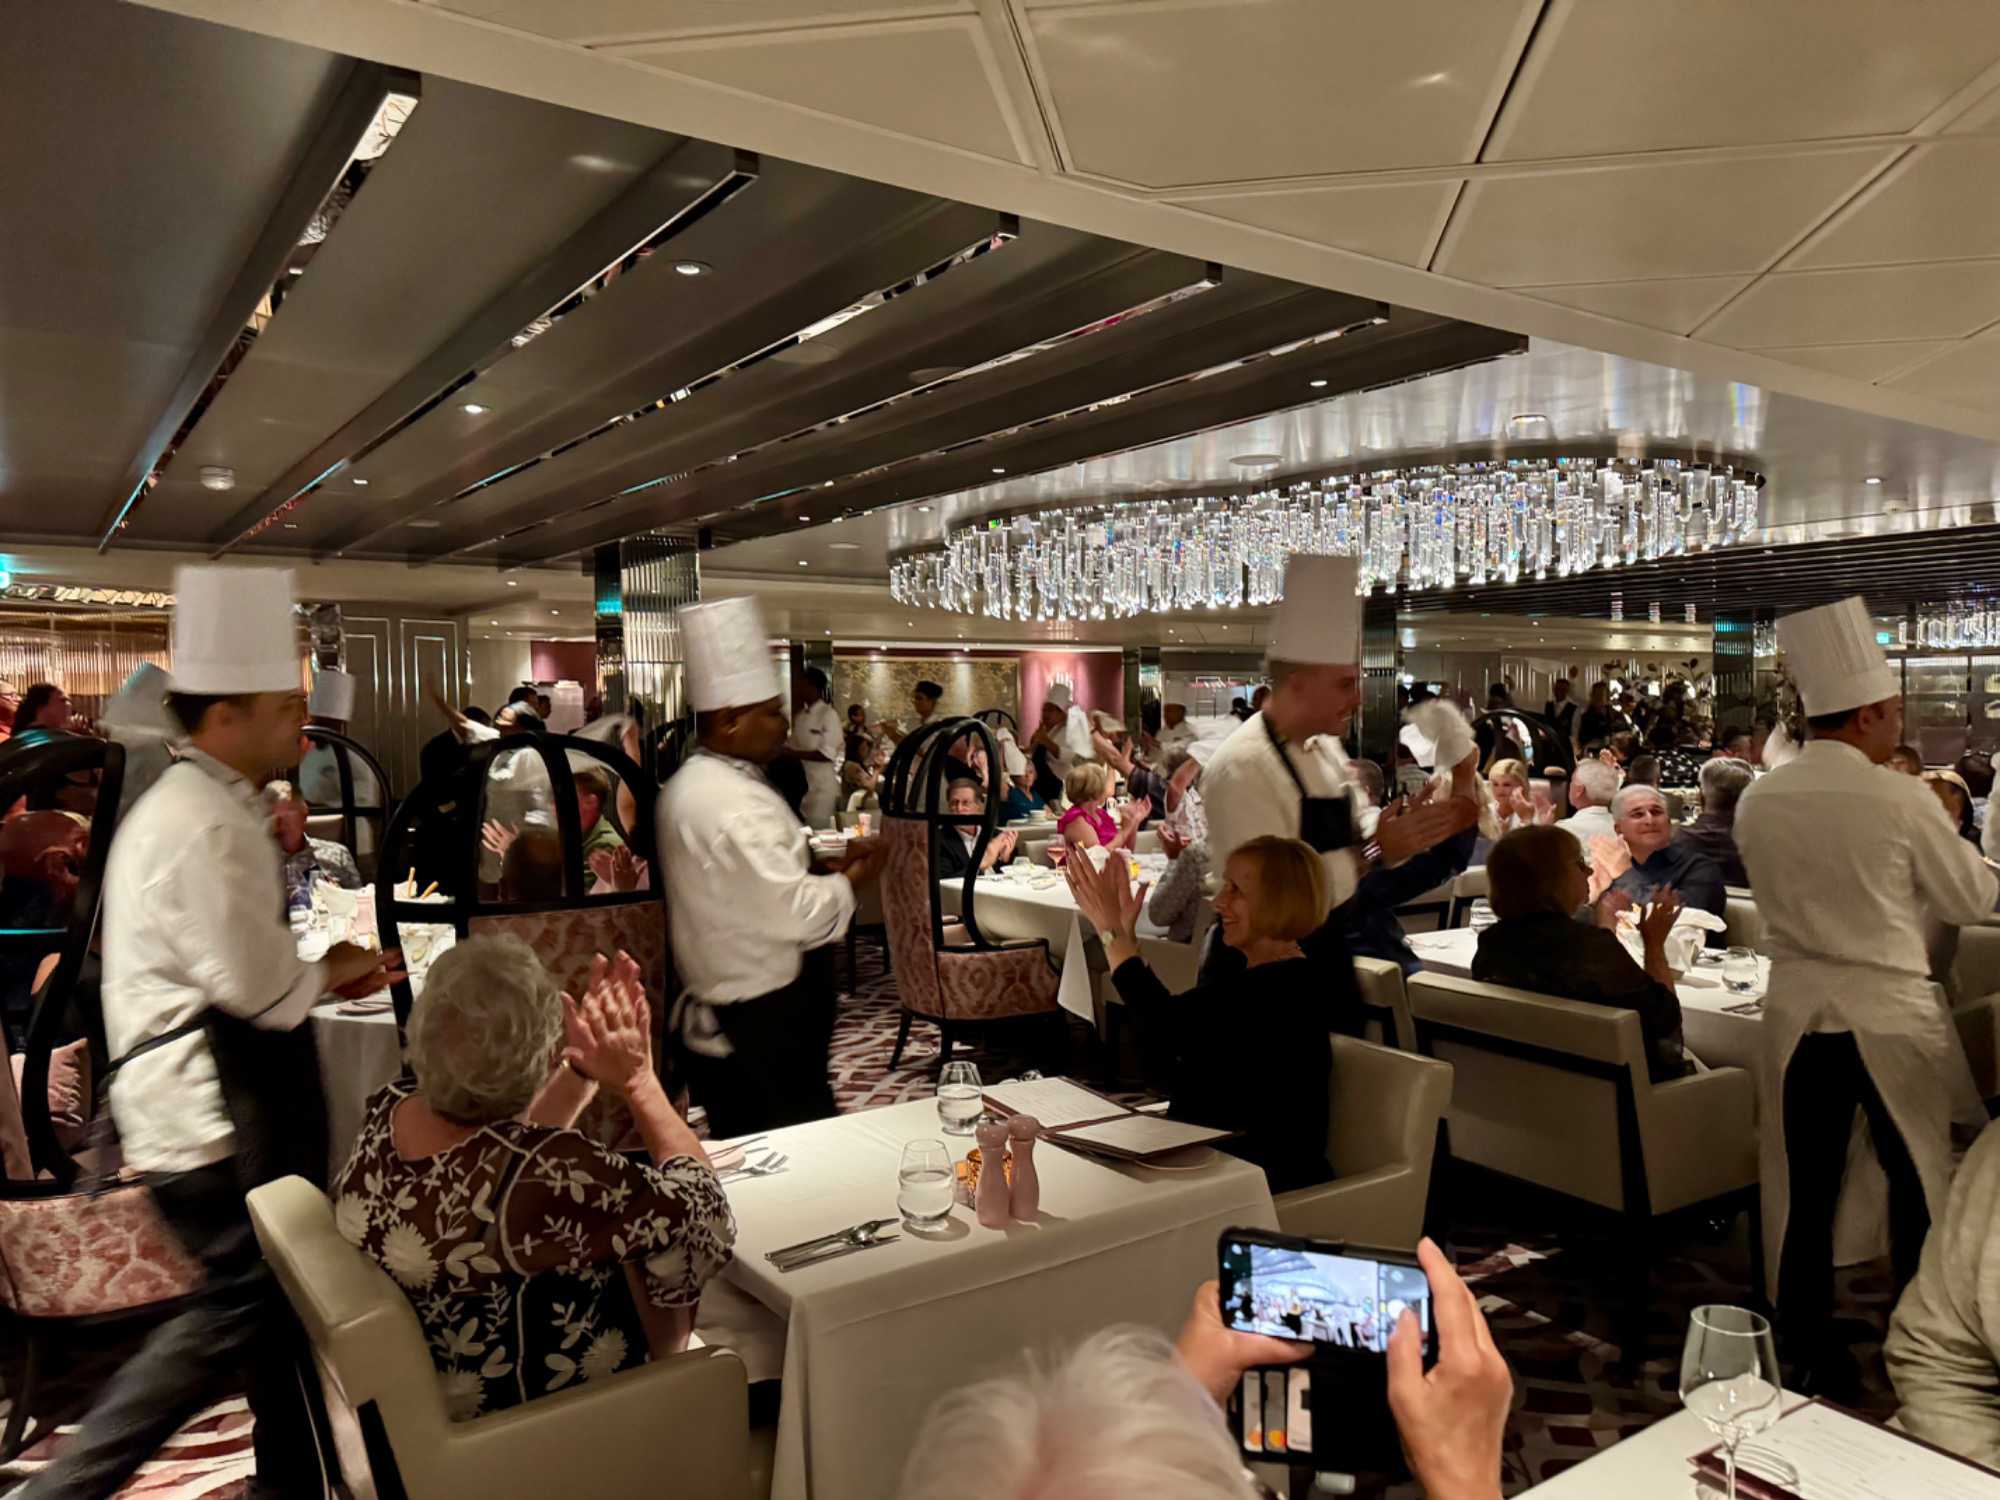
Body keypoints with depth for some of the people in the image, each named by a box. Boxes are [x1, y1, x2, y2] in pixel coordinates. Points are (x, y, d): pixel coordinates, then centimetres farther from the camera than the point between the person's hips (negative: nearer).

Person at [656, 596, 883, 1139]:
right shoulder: (734, 802, -23)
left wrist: (826, 867, 10)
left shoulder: (689, 785, 10)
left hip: (716, 1017, 10)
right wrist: (850, 880, -6)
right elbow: (796, 914, -24)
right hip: (762, 1025, -10)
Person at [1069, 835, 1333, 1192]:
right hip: (1210, 1156, 9)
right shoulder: (1249, 969, 10)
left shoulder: (1284, 987, -20)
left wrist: (1112, 933, -23)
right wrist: (1125, 936, 6)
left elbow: (1167, 1030, -30)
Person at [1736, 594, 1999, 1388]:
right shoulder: (1899, 797, -15)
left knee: (1802, 1188, 11)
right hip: (1887, 1012, -3)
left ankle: (1804, 1349, 21)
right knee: (1920, 1182, 15)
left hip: (1796, 1012, 3)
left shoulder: (1757, 800, -3)